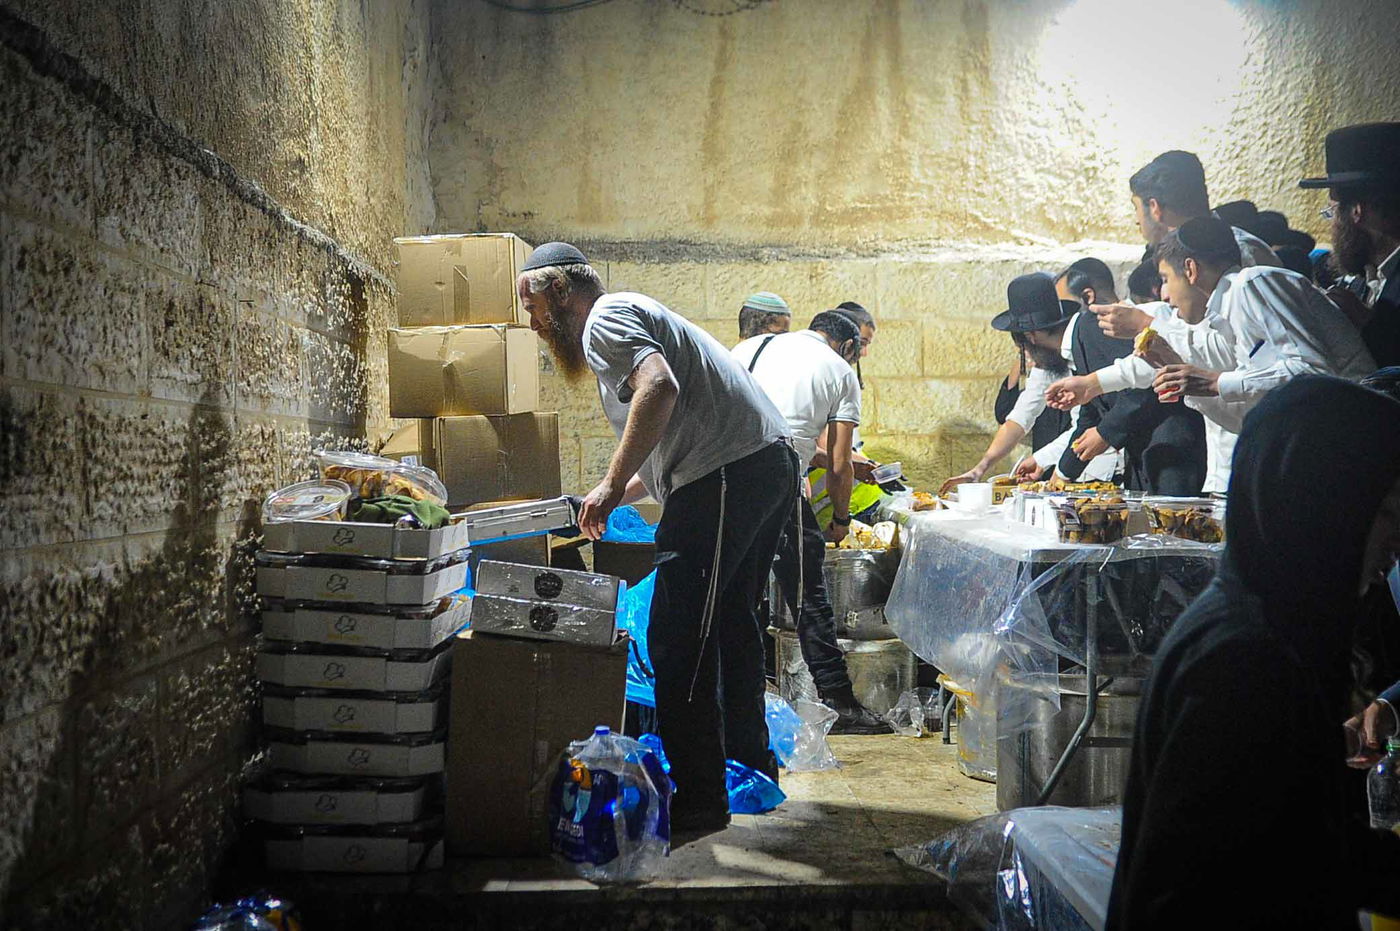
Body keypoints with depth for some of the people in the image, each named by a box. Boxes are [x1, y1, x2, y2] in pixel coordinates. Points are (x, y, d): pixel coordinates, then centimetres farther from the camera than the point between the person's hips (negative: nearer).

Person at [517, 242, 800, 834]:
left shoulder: (605, 320, -4)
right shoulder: (635, 316, 28)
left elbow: (660, 388, -25)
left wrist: (613, 483, -22)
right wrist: (622, 493, 25)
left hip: (727, 474, -11)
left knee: (678, 639, -7)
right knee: (729, 625, 22)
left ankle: (698, 797, -3)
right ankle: (750, 768, 35)